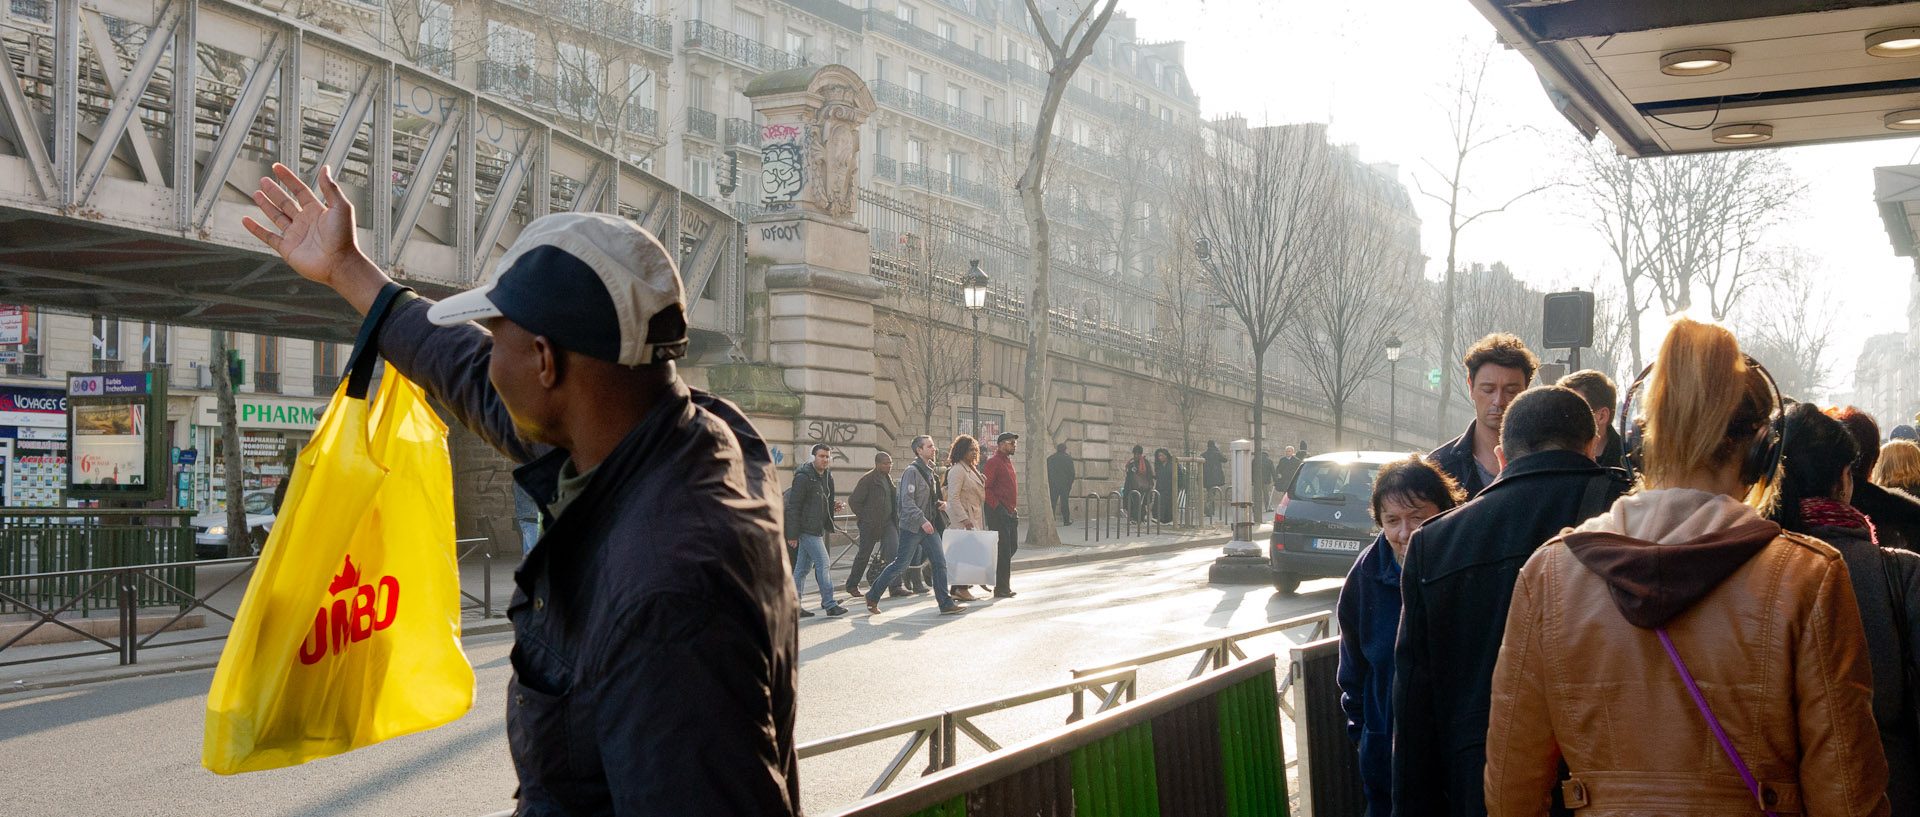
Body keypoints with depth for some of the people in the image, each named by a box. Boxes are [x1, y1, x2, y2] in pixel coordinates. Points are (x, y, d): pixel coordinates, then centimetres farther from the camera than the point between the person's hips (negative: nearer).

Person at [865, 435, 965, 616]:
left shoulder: (929, 471, 14)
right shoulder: (912, 471, -13)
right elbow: (907, 501, -21)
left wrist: (942, 504, 5)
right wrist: (922, 520, -26)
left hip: (928, 527, 8)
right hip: (911, 527, -8)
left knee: (940, 563, 0)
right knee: (900, 565, -1)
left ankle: (946, 603, 2)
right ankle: (872, 597, 13)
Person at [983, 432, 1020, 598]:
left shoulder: (1008, 461, 19)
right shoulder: (993, 462, -11)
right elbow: (986, 488, -17)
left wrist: (1014, 507, 18)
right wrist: (996, 506, -17)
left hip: (1011, 511, 9)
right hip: (999, 512, -9)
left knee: (1012, 546, 11)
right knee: (1003, 549, -7)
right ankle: (1001, 588, -2)